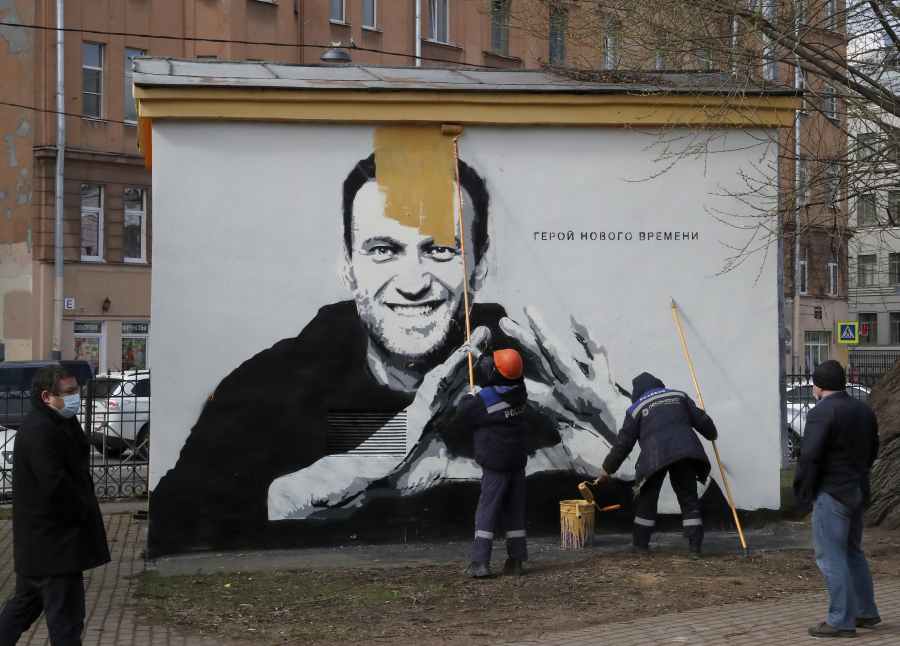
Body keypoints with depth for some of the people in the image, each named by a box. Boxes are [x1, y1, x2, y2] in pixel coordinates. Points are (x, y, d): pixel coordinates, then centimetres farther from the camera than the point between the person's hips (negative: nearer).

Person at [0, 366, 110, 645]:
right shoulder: (41, 430, -21)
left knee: (27, 602, 22)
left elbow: (78, 457, 17)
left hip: (39, 537, 11)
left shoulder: (53, 423, 13)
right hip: (53, 540, -11)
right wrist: (85, 512, -13)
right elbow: (55, 486, -27)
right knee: (65, 616, -5)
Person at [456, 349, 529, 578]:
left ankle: (480, 562, -8)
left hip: (496, 464, -6)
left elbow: (462, 412, -7)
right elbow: (498, 379, 20)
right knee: (515, 510, 10)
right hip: (518, 461, 6)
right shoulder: (519, 391, 0)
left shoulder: (487, 398, -19)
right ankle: (515, 560, 12)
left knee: (487, 510, -4)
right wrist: (481, 356, 31)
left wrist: (471, 395, 10)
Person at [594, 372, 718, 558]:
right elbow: (700, 419, 22)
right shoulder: (678, 395, 23)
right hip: (685, 450, 2)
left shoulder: (636, 408, 15)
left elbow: (624, 442, 15)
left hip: (655, 454, -2)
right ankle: (695, 546, 3)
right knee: (688, 498, 10)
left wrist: (608, 468, 23)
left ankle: (641, 543, 20)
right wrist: (711, 433, 45)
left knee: (648, 499, 15)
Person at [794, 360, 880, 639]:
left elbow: (810, 455, -20)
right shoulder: (865, 411, 11)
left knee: (831, 557, -4)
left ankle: (841, 621, -2)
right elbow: (872, 451, 18)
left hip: (832, 493, -9)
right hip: (858, 490, 9)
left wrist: (803, 491, -9)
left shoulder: (822, 412, -16)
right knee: (853, 553, 20)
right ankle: (866, 612, 27)